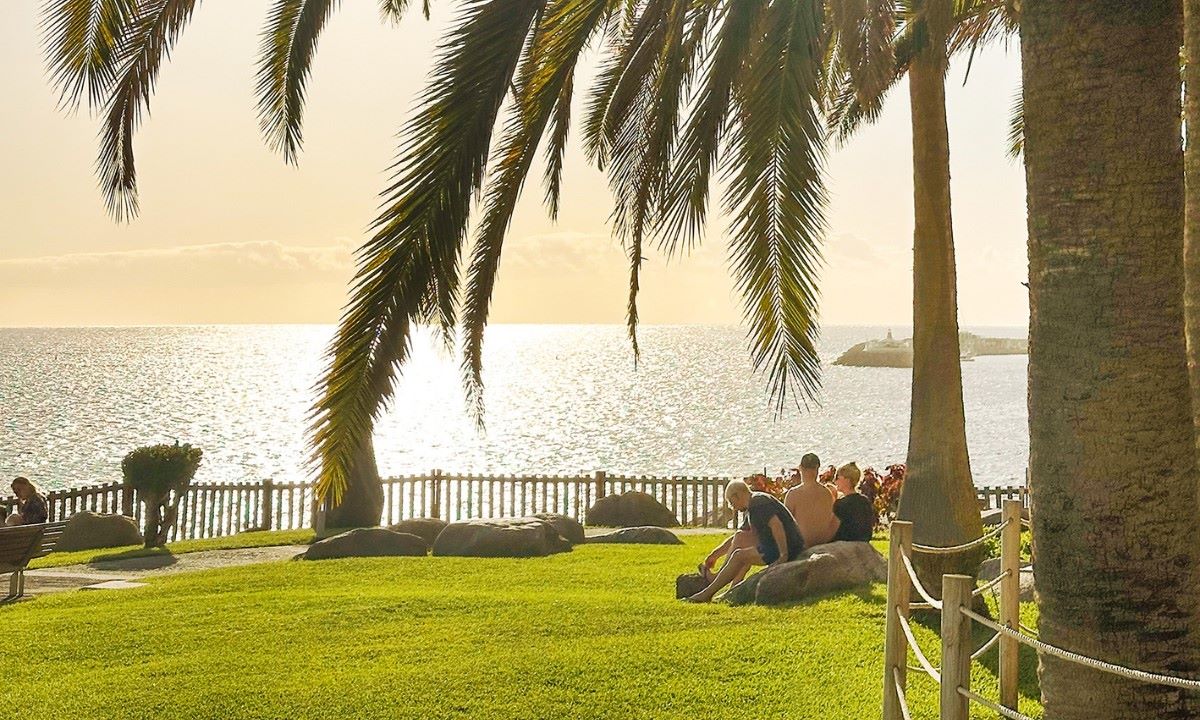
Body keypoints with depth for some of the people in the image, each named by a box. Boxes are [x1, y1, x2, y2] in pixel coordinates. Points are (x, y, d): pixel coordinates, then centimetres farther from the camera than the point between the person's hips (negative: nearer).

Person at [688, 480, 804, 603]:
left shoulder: (758, 502, -13)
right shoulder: (752, 509, 21)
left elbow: (776, 525, -26)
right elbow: (736, 538, 30)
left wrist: (784, 555, -27)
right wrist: (714, 555, 32)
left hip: (788, 549, -10)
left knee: (739, 557, -10)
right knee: (740, 537, 15)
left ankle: (708, 593, -5)